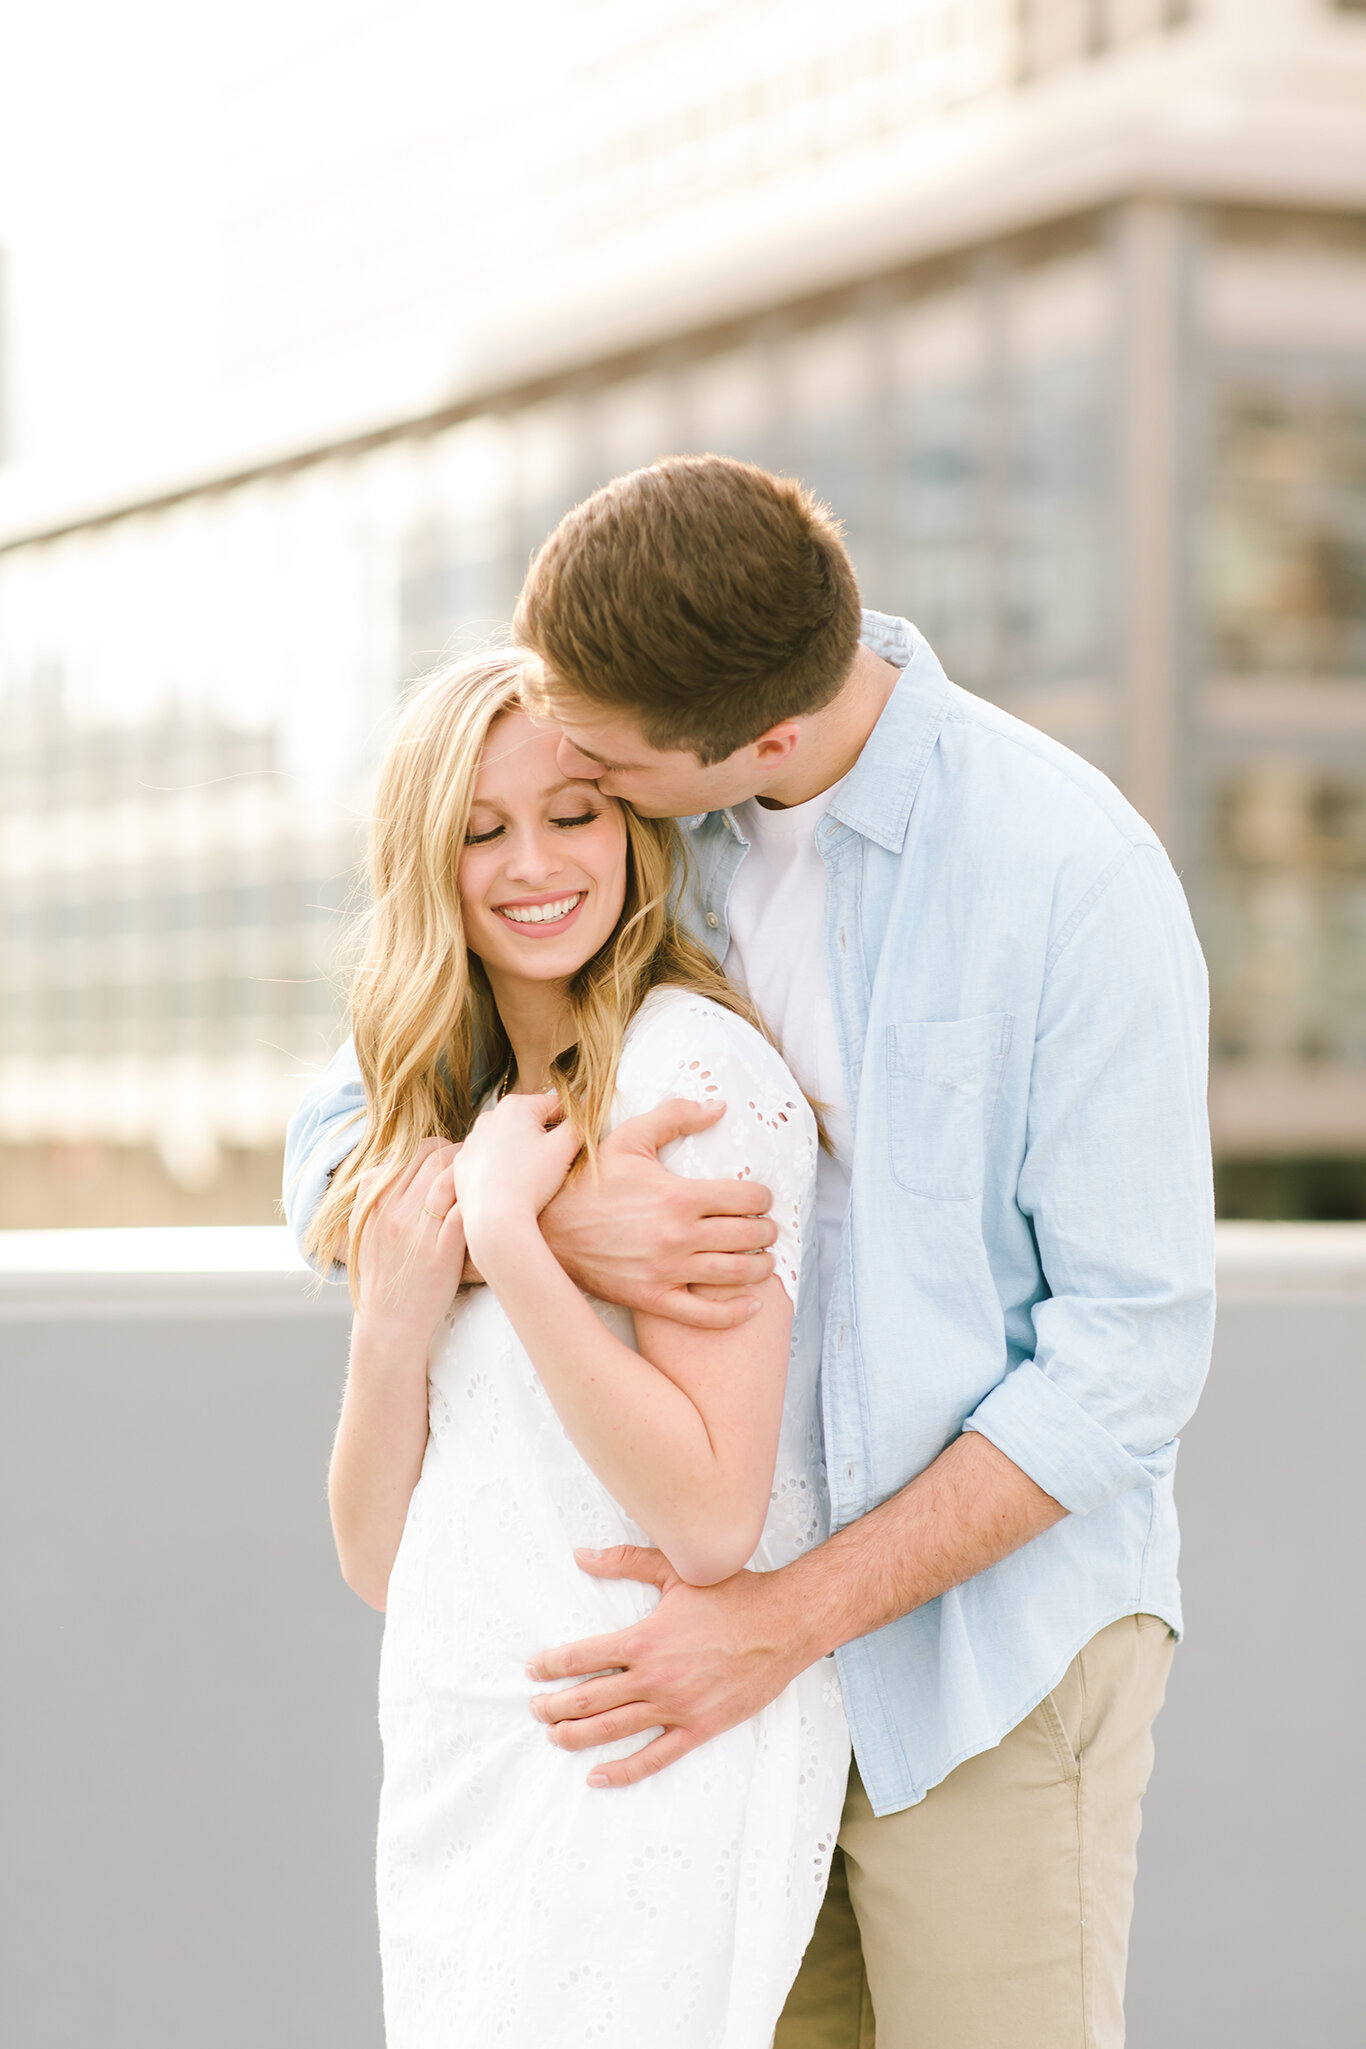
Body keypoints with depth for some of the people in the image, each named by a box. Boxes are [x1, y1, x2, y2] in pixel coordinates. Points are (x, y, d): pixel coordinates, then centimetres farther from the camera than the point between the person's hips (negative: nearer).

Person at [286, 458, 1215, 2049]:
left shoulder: (1075, 873, -16)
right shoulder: (611, 829, -1)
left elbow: (1132, 1350, -15)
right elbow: (338, 1152, 2)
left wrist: (789, 1618, -19)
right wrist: (549, 1217, -22)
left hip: (993, 1623, -4)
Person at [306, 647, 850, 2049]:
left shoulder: (700, 1069, -11)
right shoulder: (439, 1113, 12)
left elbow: (712, 1520, -19)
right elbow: (378, 1559, 9)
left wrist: (509, 1237, -19)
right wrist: (392, 1322, -8)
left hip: (649, 1764, -7)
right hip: (453, 1760, 7)